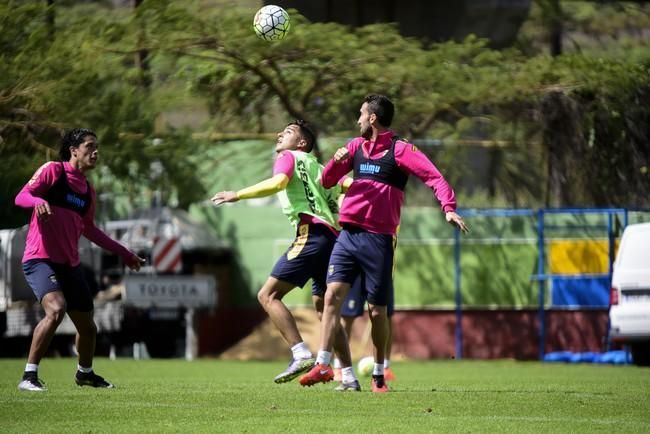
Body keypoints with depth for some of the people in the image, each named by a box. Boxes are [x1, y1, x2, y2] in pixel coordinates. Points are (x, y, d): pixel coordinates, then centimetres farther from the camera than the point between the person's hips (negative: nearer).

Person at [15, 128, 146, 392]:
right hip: (41, 259, -8)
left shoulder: (87, 191, 16)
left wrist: (124, 254, 29)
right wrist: (38, 201, -35)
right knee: (56, 309, -31)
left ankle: (85, 373, 41)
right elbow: (21, 197, -11)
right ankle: (29, 375, -24)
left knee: (87, 326, 12)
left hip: (70, 264, 8)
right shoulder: (53, 171, -5)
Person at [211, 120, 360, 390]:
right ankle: (349, 376, 10)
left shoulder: (288, 158, 6)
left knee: (268, 295, -10)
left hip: (311, 234, -8)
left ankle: (301, 355, -23)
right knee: (324, 311, 15)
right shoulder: (316, 167, 29)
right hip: (332, 235, 8)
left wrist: (238, 195, -14)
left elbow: (278, 183, -14)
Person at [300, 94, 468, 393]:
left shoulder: (400, 150, -4)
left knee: (376, 310, 0)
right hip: (348, 233, 5)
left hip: (379, 239, -5)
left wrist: (448, 208, -30)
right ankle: (323, 365, -14)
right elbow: (327, 181, 19)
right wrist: (337, 161, -3)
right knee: (333, 294, -10)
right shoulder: (357, 146, 15)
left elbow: (434, 177, -13)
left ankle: (379, 375, 12)